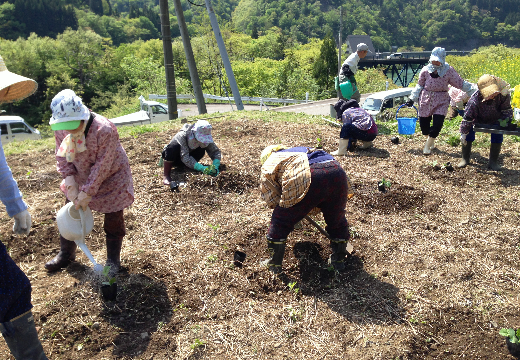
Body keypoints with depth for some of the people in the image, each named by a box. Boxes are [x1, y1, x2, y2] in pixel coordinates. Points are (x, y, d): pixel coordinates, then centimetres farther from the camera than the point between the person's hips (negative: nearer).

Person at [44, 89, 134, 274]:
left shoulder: (104, 129, -34)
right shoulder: (61, 129, -15)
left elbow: (102, 165, -29)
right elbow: (61, 155, -2)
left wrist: (87, 192, -25)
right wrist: (69, 178, -18)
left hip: (110, 177, -5)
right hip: (80, 177, 6)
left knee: (113, 220, 2)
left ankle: (113, 261, 21)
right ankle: (66, 254, 36)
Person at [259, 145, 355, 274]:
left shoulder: (268, 165, 28)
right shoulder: (302, 151, 44)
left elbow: (271, 199, 20)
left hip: (306, 182, -5)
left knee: (280, 223, 15)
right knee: (337, 220, 27)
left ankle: (274, 265, 27)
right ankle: (338, 261, 42)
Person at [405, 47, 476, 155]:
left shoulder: (448, 70, -4)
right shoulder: (426, 70, -1)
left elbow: (460, 83, 1)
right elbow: (419, 85, 9)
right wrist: (412, 98, 5)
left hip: (441, 101, -1)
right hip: (426, 99, 2)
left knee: (438, 124, -12)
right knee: (423, 123, 3)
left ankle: (427, 146, 6)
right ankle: (431, 141, 32)